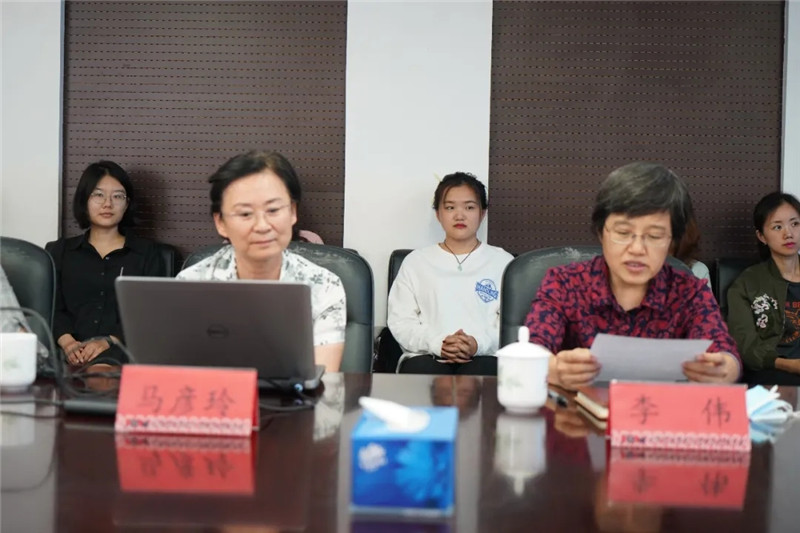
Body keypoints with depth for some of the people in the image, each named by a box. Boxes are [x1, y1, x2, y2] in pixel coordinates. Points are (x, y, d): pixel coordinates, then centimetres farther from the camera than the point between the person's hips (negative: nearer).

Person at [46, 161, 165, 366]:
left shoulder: (147, 253, 14)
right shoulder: (59, 251, 20)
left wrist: (109, 341, -15)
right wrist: (68, 342, -14)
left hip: (123, 352, -2)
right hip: (71, 356, 2)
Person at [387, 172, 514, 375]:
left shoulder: (503, 261, 16)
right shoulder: (415, 261, 17)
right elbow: (400, 320, 8)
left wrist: (480, 343, -14)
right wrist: (436, 343, -10)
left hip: (484, 356, -1)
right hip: (427, 355, 1)